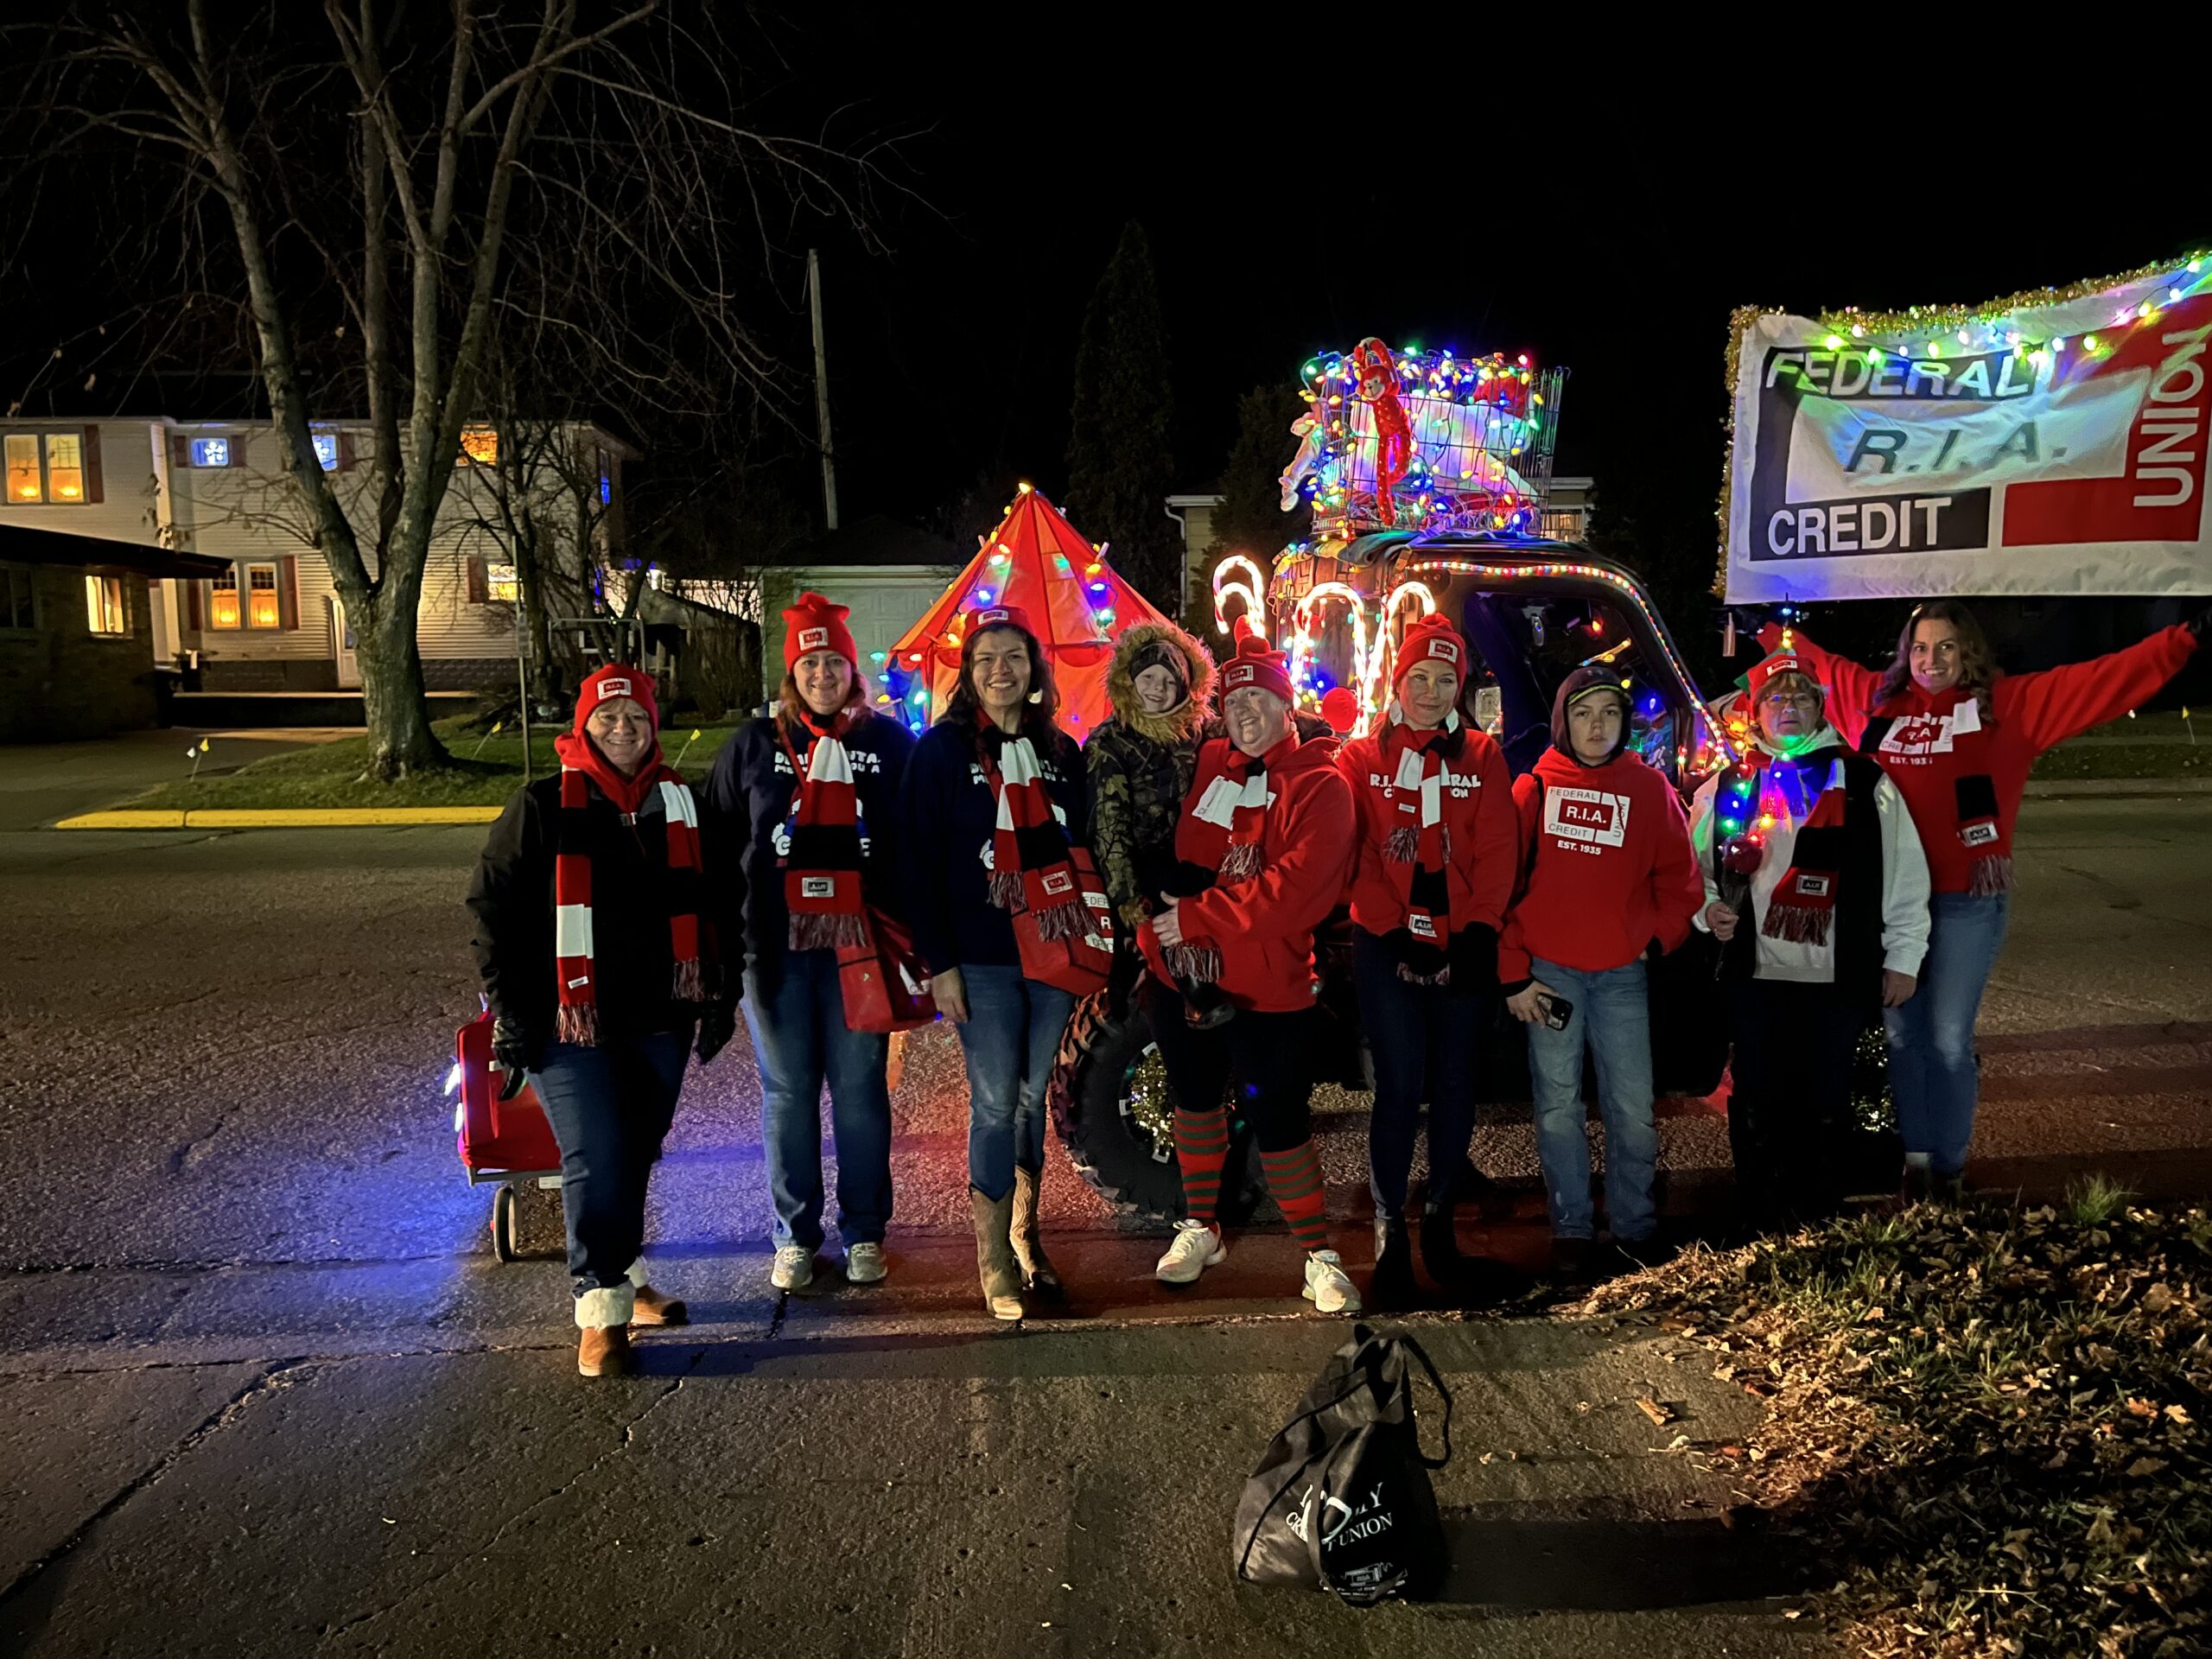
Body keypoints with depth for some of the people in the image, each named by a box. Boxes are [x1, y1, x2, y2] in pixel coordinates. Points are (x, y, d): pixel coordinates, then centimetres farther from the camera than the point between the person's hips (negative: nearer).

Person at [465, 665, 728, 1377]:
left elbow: (703, 909, 17)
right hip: (571, 1024, -4)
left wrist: (715, 995, 12)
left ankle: (622, 1274, 32)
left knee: (636, 1155, 12)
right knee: (596, 1158, -9)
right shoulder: (544, 806, -3)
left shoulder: (679, 804, 9)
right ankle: (602, 1309, 2)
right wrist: (511, 1009, -8)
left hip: (658, 1021, 4)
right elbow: (493, 905, -4)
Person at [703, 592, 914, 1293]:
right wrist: (730, 930, 0)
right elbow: (720, 844, 8)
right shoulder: (753, 746, 7)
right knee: (787, 1092, 8)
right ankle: (795, 1235, 21)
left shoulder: (890, 742, 5)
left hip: (860, 946, -1)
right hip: (775, 947, 1)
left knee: (860, 1087, 4)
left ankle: (864, 1233, 19)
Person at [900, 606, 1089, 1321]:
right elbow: (921, 860, -5)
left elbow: (1084, 846, 15)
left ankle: (1025, 1239, 25)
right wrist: (939, 962, -11)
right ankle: (994, 1262, 10)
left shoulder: (1060, 750, 10)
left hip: (1054, 951, 4)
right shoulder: (942, 750, -2)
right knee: (995, 1103, -2)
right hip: (982, 959, -4)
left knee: (1034, 1098, 10)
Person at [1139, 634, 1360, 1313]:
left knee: (1278, 1120, -1)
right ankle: (1200, 1228, 38)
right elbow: (1171, 853, 15)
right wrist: (1154, 927, 2)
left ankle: (1320, 1256, 16)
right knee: (1194, 1098, 19)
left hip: (1265, 985, -5)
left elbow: (1291, 888, -21)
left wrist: (1195, 917, -21)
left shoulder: (1320, 786, -10)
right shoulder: (1206, 764, 6)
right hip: (1180, 974, 6)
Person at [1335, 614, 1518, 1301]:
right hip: (1387, 947, -2)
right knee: (1400, 1087, -4)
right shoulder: (1362, 758, 4)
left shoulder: (1482, 757, 7)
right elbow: (1358, 858, -3)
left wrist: (1474, 937, -10)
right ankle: (1389, 1227, 10)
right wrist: (1396, 937, -11)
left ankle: (1440, 1216, 24)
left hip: (1460, 946, 2)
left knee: (1454, 1085, 8)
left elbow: (1497, 854, 0)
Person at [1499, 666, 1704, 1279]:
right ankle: (1571, 1228, 17)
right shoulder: (1534, 788, 1)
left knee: (1633, 1107, 4)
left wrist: (1656, 940, -1)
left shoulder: (1650, 788, 4)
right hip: (1549, 970, -1)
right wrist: (1513, 974, -4)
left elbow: (1679, 878, 10)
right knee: (1558, 1105, 5)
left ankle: (1635, 1225, 21)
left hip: (1622, 974, 1)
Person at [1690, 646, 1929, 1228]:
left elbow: (1905, 875, 5)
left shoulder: (1866, 782, 4)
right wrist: (1709, 909, -9)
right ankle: (1759, 1219, 21)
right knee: (1758, 1103, 7)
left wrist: (1903, 956, 3)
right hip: (1755, 976, 1)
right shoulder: (1727, 786, 6)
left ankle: (1820, 1220, 25)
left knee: (1825, 1102, 9)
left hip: (1839, 978, 0)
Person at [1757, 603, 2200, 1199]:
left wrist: (2181, 641, -12)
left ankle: (1949, 1166, 18)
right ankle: (1915, 1155, 24)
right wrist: (1768, 631, 36)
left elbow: (2103, 680, -4)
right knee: (1902, 1032, 10)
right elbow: (1817, 662, 26)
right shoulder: (1875, 698, 9)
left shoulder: (2009, 703, 1)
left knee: (1949, 1037, 1)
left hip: (1968, 899, -3)